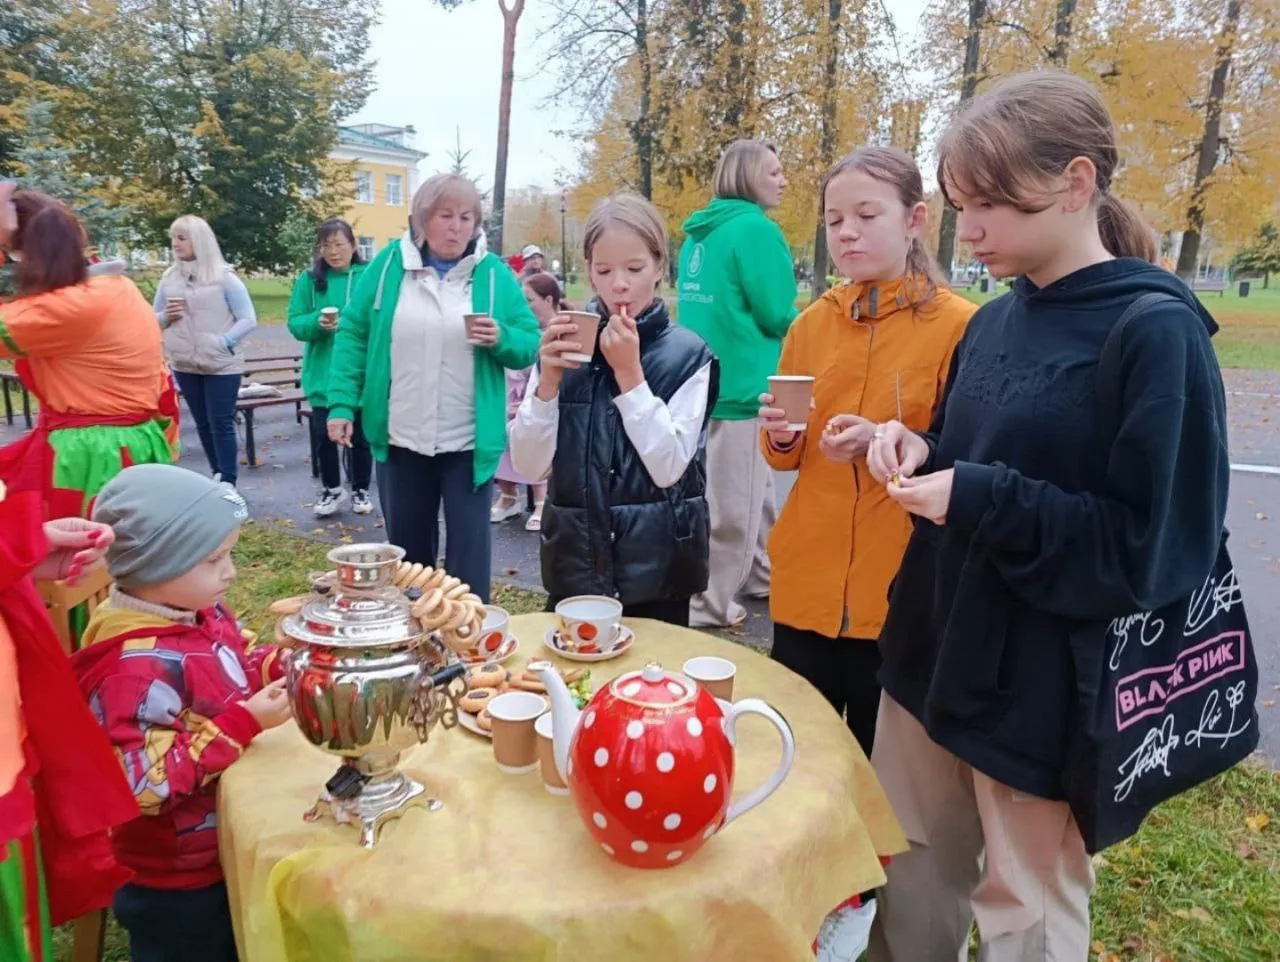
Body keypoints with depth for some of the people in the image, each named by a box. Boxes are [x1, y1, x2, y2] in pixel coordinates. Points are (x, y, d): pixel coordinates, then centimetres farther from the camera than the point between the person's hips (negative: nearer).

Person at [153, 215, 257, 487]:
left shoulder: (224, 277, -7)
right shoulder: (169, 278, 5)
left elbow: (248, 319, -9)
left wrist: (223, 343, -17)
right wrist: (165, 317, -9)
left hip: (222, 366, -5)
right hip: (185, 367, 5)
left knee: (221, 424, -3)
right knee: (203, 425, 13)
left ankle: (228, 485, 3)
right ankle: (219, 477, 25)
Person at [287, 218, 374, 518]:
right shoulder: (309, 279, 2)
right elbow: (295, 322, -1)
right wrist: (317, 322, -19)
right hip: (323, 374, 1)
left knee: (360, 435, 11)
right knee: (323, 434, 7)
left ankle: (360, 490, 29)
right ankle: (332, 489, 27)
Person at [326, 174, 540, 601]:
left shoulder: (494, 273, -1)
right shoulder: (389, 265, 2)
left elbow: (529, 346, 0)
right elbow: (353, 335, 4)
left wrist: (501, 338, -21)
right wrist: (342, 403, -4)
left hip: (469, 443, -2)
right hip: (400, 440, 2)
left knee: (468, 555, 3)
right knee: (407, 549, 16)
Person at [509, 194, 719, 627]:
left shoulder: (687, 354, -7)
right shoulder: (565, 345, 0)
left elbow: (669, 468, -16)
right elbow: (529, 465, -4)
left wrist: (629, 372, -19)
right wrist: (548, 380, -17)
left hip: (656, 568, -2)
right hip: (574, 564, 2)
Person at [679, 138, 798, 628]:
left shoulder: (700, 233, 13)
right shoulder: (755, 228, -14)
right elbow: (777, 315, -15)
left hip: (706, 378, 9)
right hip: (740, 385, -9)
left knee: (754, 490, 22)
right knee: (731, 504, 1)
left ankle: (763, 574, 36)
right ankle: (707, 605, 11)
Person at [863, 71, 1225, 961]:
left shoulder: (1157, 333, -16)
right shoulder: (992, 323, 5)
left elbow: (1159, 548, -18)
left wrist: (980, 500, -23)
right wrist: (919, 451, -5)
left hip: (1043, 687, -6)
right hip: (933, 653, 7)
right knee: (910, 879, 22)